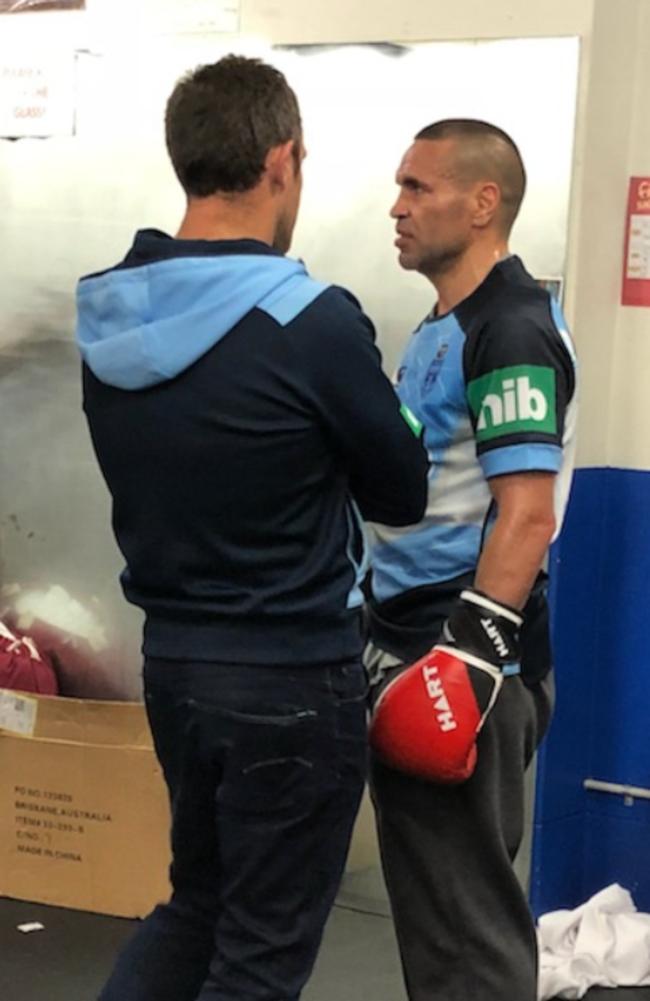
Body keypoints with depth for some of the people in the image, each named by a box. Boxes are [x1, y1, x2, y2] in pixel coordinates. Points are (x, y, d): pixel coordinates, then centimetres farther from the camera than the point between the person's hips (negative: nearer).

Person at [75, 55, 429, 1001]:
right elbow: (403, 495, -6)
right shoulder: (313, 323, -19)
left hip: (172, 661, 6)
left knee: (197, 905, 24)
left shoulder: (108, 316, 0)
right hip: (292, 678, -6)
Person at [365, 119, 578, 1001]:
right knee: (439, 894, 17)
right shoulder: (444, 328, 16)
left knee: (462, 909, -2)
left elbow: (527, 511, -22)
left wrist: (472, 657, -25)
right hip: (416, 646, 10)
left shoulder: (513, 331, -15)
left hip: (464, 662, -10)